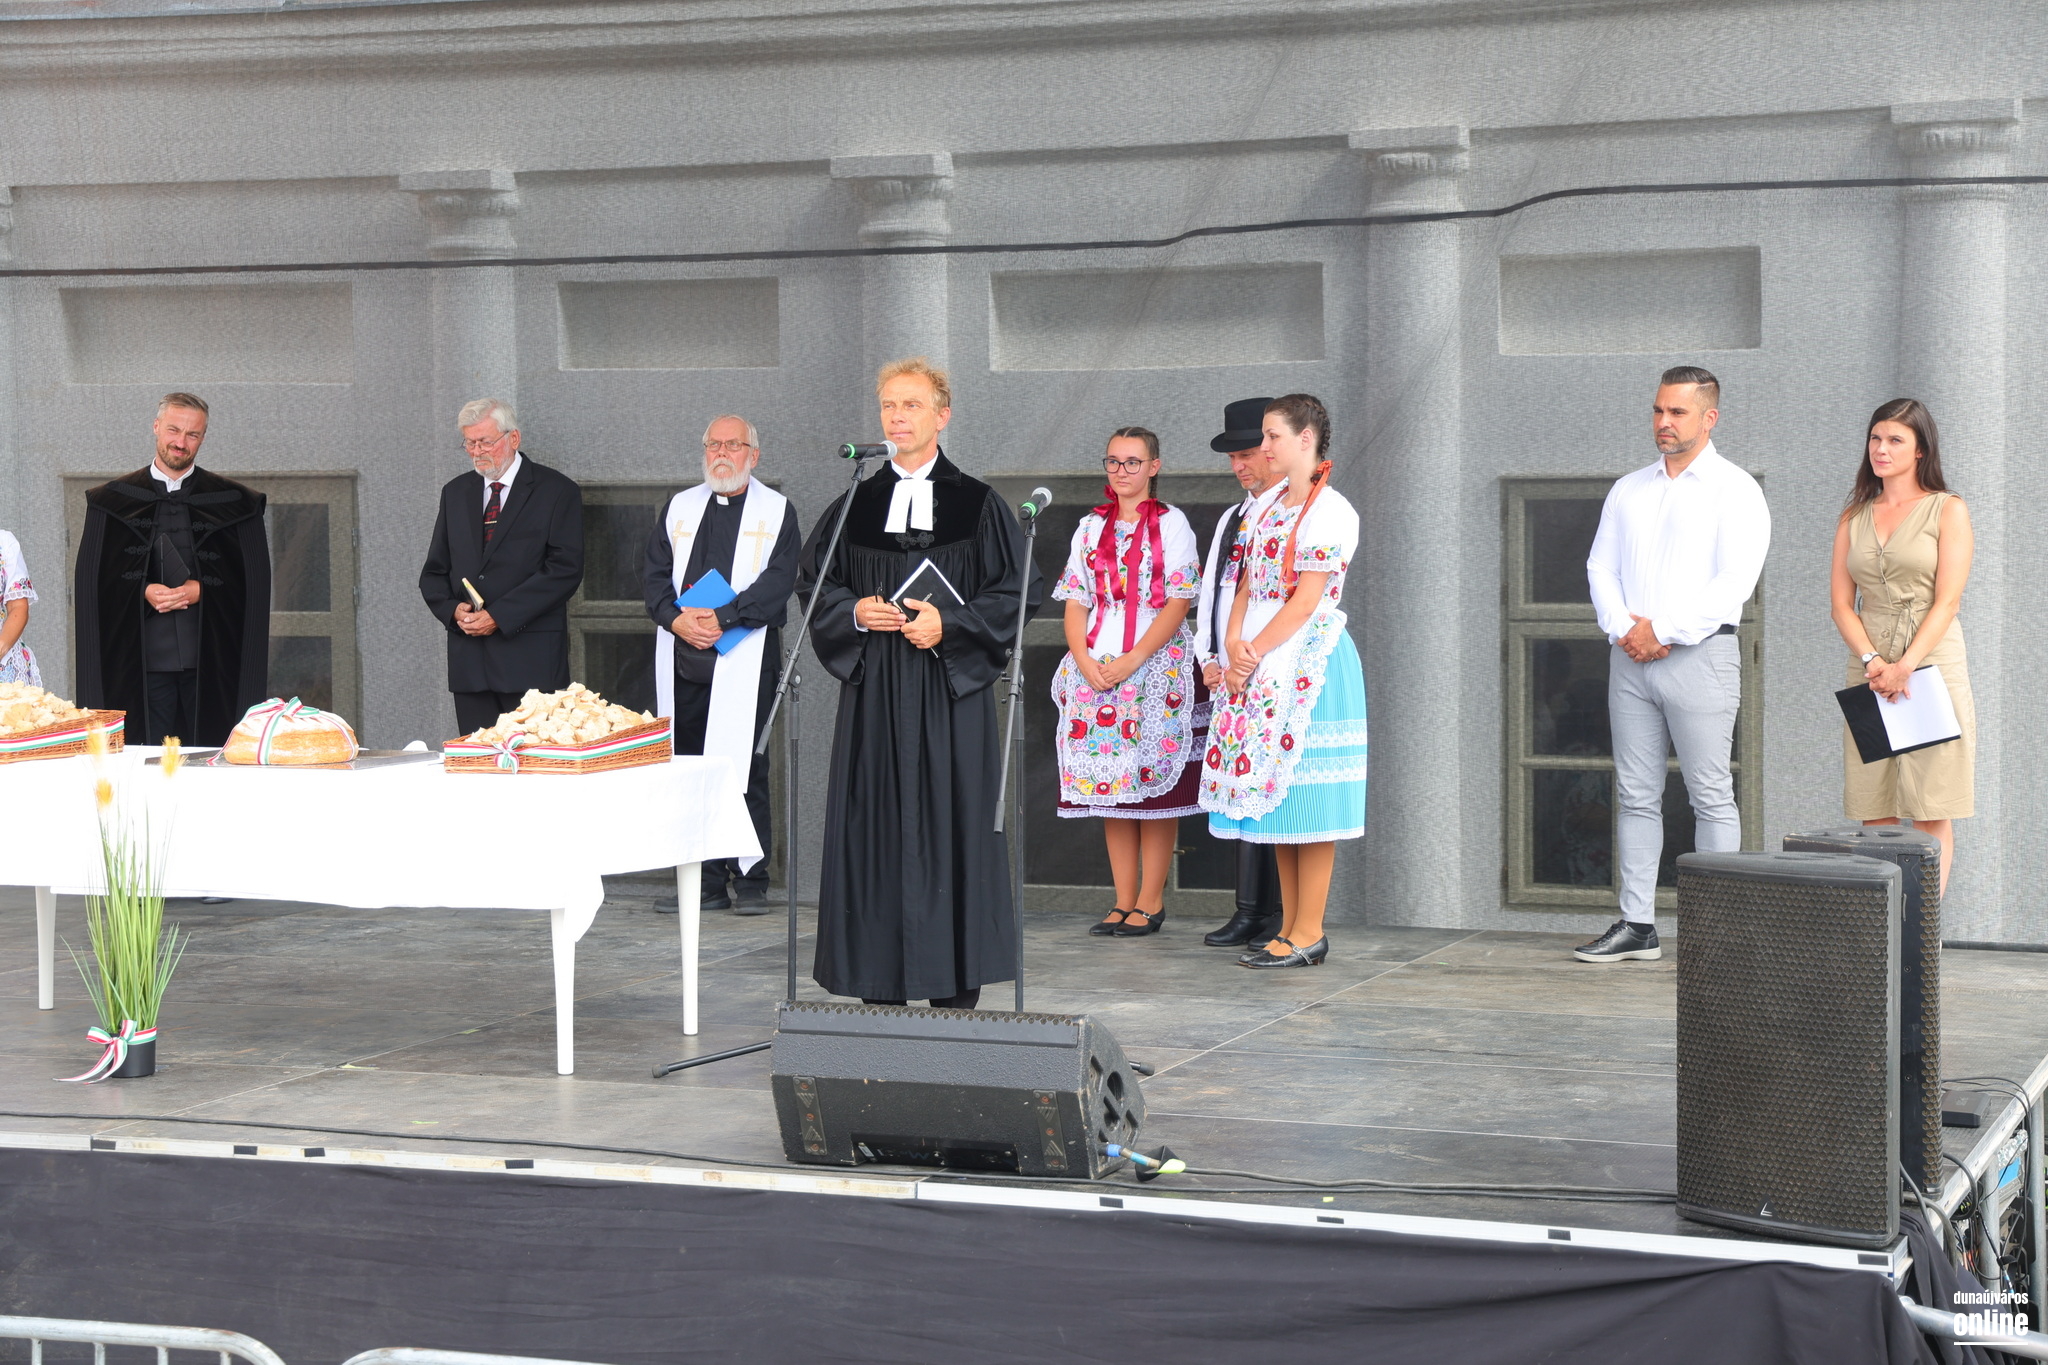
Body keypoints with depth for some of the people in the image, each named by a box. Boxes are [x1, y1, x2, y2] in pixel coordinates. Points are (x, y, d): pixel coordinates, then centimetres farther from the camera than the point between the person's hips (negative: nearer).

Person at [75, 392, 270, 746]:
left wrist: (201, 591, -9)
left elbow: (254, 582, 7)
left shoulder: (234, 502, 9)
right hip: (142, 660, 0)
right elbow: (91, 582, 8)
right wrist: (143, 592, -9)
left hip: (211, 661, 0)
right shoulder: (112, 501, 11)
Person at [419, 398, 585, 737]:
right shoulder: (455, 492, 18)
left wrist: (499, 616, -14)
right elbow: (434, 572, 19)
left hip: (530, 659, -5)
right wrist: (452, 609, -4)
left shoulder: (557, 492, 1)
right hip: (469, 659, 5)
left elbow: (565, 569, -8)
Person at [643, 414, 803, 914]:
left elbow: (778, 581, -6)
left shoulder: (776, 511, 6)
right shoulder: (679, 508, 17)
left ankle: (750, 881, 1)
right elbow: (656, 577, 12)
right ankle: (706, 882, 9)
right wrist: (677, 619, -8)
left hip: (744, 661, -4)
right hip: (684, 661, 4)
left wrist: (723, 618, -16)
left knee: (745, 770, -6)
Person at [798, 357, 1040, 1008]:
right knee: (874, 827, 1)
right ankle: (880, 984, 6)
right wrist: (855, 612, -6)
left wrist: (949, 622, -13)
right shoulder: (856, 504, 10)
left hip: (951, 690, -2)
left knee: (952, 824, -3)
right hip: (873, 693, 3)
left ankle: (954, 984, 3)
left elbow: (1019, 590, 0)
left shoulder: (977, 503, 2)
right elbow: (812, 584, 13)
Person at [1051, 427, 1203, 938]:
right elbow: (1076, 602, 11)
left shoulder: (1171, 523, 1)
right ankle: (1124, 902, 8)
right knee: (1108, 780, 3)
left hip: (1157, 663, -4)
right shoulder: (1091, 527, 14)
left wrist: (1132, 661, -14)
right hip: (1096, 669, 4)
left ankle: (1150, 901, 0)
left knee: (1154, 782, -5)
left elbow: (1178, 603, -6)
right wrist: (1085, 661, -6)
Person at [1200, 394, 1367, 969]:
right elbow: (1246, 582, 11)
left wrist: (1255, 653, -14)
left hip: (1307, 659, -8)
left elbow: (1307, 600, -14)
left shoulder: (1331, 511, -9)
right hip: (1256, 663, 8)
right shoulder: (1266, 503, 15)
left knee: (1304, 796, -6)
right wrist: (1234, 644, -5)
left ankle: (1309, 932, -3)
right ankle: (1290, 926, 14)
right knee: (1273, 794, 9)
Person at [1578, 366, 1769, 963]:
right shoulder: (1627, 490, 17)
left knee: (1710, 796, -4)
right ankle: (1636, 925, 7)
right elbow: (1601, 567, 13)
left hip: (1699, 653, -5)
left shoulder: (1734, 490, -1)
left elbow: (1734, 583, -11)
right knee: (1637, 795, 5)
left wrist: (1662, 631, -13)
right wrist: (1623, 627, -6)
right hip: (1630, 657, 5)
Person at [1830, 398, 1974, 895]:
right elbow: (1842, 603, 8)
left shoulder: (1947, 510, 2)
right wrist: (1872, 660, -10)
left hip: (1932, 664, -4)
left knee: (1931, 812, -5)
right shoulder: (1853, 517, 14)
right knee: (1875, 815, 0)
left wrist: (1904, 666, -16)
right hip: (1869, 672, 4)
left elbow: (1947, 601, -6)